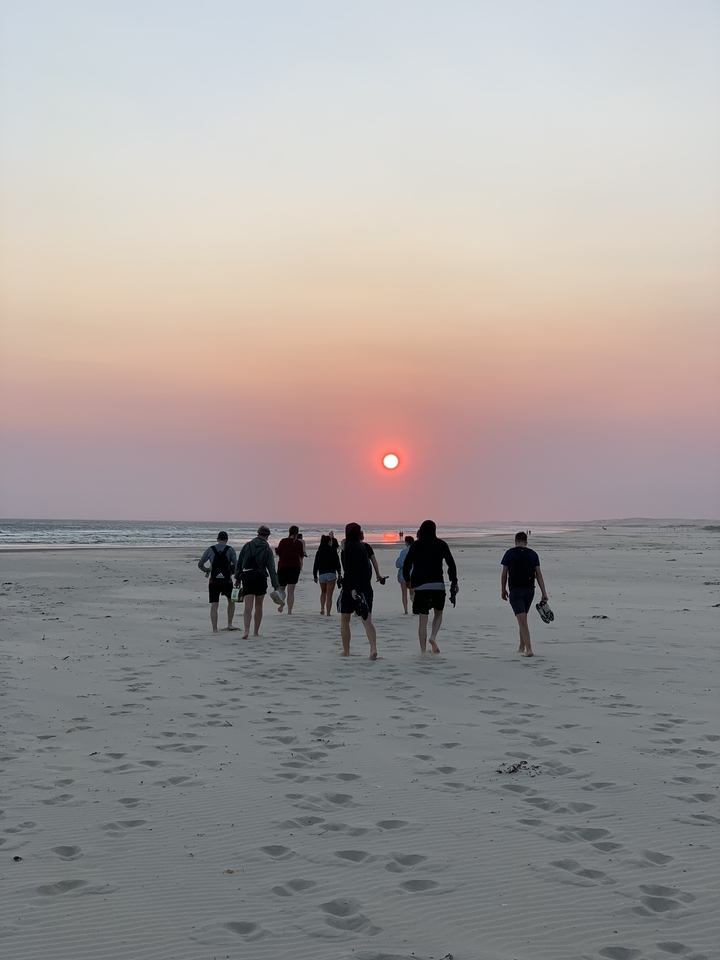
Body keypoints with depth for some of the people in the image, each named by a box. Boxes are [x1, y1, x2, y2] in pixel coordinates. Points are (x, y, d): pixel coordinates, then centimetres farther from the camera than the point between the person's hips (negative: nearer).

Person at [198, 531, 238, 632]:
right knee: (231, 601, 23)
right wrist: (233, 571, 8)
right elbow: (236, 565, -12)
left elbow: (200, 564, 4)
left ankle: (214, 629, -4)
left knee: (214, 605, 3)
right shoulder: (230, 550, -3)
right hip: (227, 581, 0)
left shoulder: (210, 549, 1)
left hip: (213, 581, 0)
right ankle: (229, 624, 22)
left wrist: (206, 570, 23)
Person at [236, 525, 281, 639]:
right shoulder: (267, 550, -4)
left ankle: (246, 630, -20)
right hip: (260, 578, -1)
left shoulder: (247, 546, 4)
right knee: (258, 606, 14)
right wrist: (276, 586, -6)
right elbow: (271, 569, -7)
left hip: (246, 577, 1)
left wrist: (237, 578, 17)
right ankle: (256, 632, 21)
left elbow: (239, 563, 7)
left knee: (248, 607, -2)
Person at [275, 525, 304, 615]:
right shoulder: (299, 543, 1)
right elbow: (301, 556, 10)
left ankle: (282, 601, -19)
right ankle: (289, 611, -2)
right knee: (291, 590, 4)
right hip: (295, 567, 1)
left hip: (283, 567, -1)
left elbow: (278, 553, 0)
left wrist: (276, 548, 21)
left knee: (281, 588, 12)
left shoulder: (283, 541, -4)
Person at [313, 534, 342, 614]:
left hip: (322, 575, 3)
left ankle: (322, 608, 8)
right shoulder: (333, 551, -4)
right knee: (329, 595, -1)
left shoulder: (319, 552, 4)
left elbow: (315, 565, 7)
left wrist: (315, 576, 15)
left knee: (323, 592, 24)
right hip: (331, 574, -3)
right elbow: (337, 563, 0)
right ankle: (328, 613, -5)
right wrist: (339, 573, 12)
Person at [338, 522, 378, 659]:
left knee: (344, 620, 10)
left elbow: (350, 569, -20)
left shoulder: (349, 547, -9)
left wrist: (352, 588, -26)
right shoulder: (362, 547, 14)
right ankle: (373, 648, -22)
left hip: (351, 587, -6)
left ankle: (346, 651, 15)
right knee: (367, 619, -3)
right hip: (366, 588, 6)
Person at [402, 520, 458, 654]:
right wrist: (454, 582, 8)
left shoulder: (416, 545, 6)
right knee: (438, 613, 20)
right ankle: (433, 637, -5)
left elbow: (406, 565, 3)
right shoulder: (441, 544, 7)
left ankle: (423, 651, 1)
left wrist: (407, 580, 16)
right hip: (438, 585, 0)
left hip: (420, 586, 0)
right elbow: (451, 564, 1)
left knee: (422, 619, 4)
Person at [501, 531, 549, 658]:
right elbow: (539, 574, -1)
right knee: (523, 618, 20)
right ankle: (522, 647, 29)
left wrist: (503, 590, 9)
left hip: (515, 591, -4)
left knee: (522, 621, -8)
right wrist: (544, 593, -3)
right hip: (529, 590, 4)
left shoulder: (510, 553, -3)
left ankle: (529, 649, -18)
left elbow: (504, 574, -3)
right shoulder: (533, 554, 4)